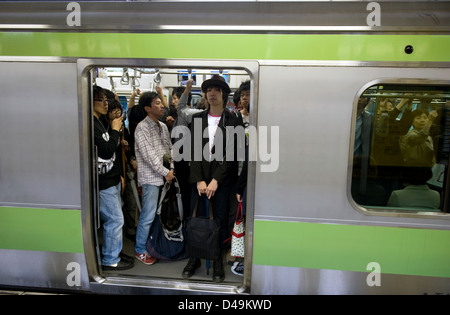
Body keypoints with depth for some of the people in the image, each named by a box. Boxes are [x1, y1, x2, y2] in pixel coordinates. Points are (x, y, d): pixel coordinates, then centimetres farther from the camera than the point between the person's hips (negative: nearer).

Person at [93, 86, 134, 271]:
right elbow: (106, 151, -22)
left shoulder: (102, 121, 13)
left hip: (112, 179, 10)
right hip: (103, 182, -10)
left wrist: (118, 173, 17)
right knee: (115, 219, -2)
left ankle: (114, 253, 32)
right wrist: (115, 130, -12)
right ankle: (110, 260, 13)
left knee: (114, 218, 17)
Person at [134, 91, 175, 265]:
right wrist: (166, 172, -13)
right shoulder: (142, 128, -11)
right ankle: (140, 250, 16)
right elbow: (149, 155, -16)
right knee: (148, 216, -1)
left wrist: (172, 169, 1)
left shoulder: (163, 126, 13)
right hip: (151, 178, -7)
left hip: (164, 176, 7)